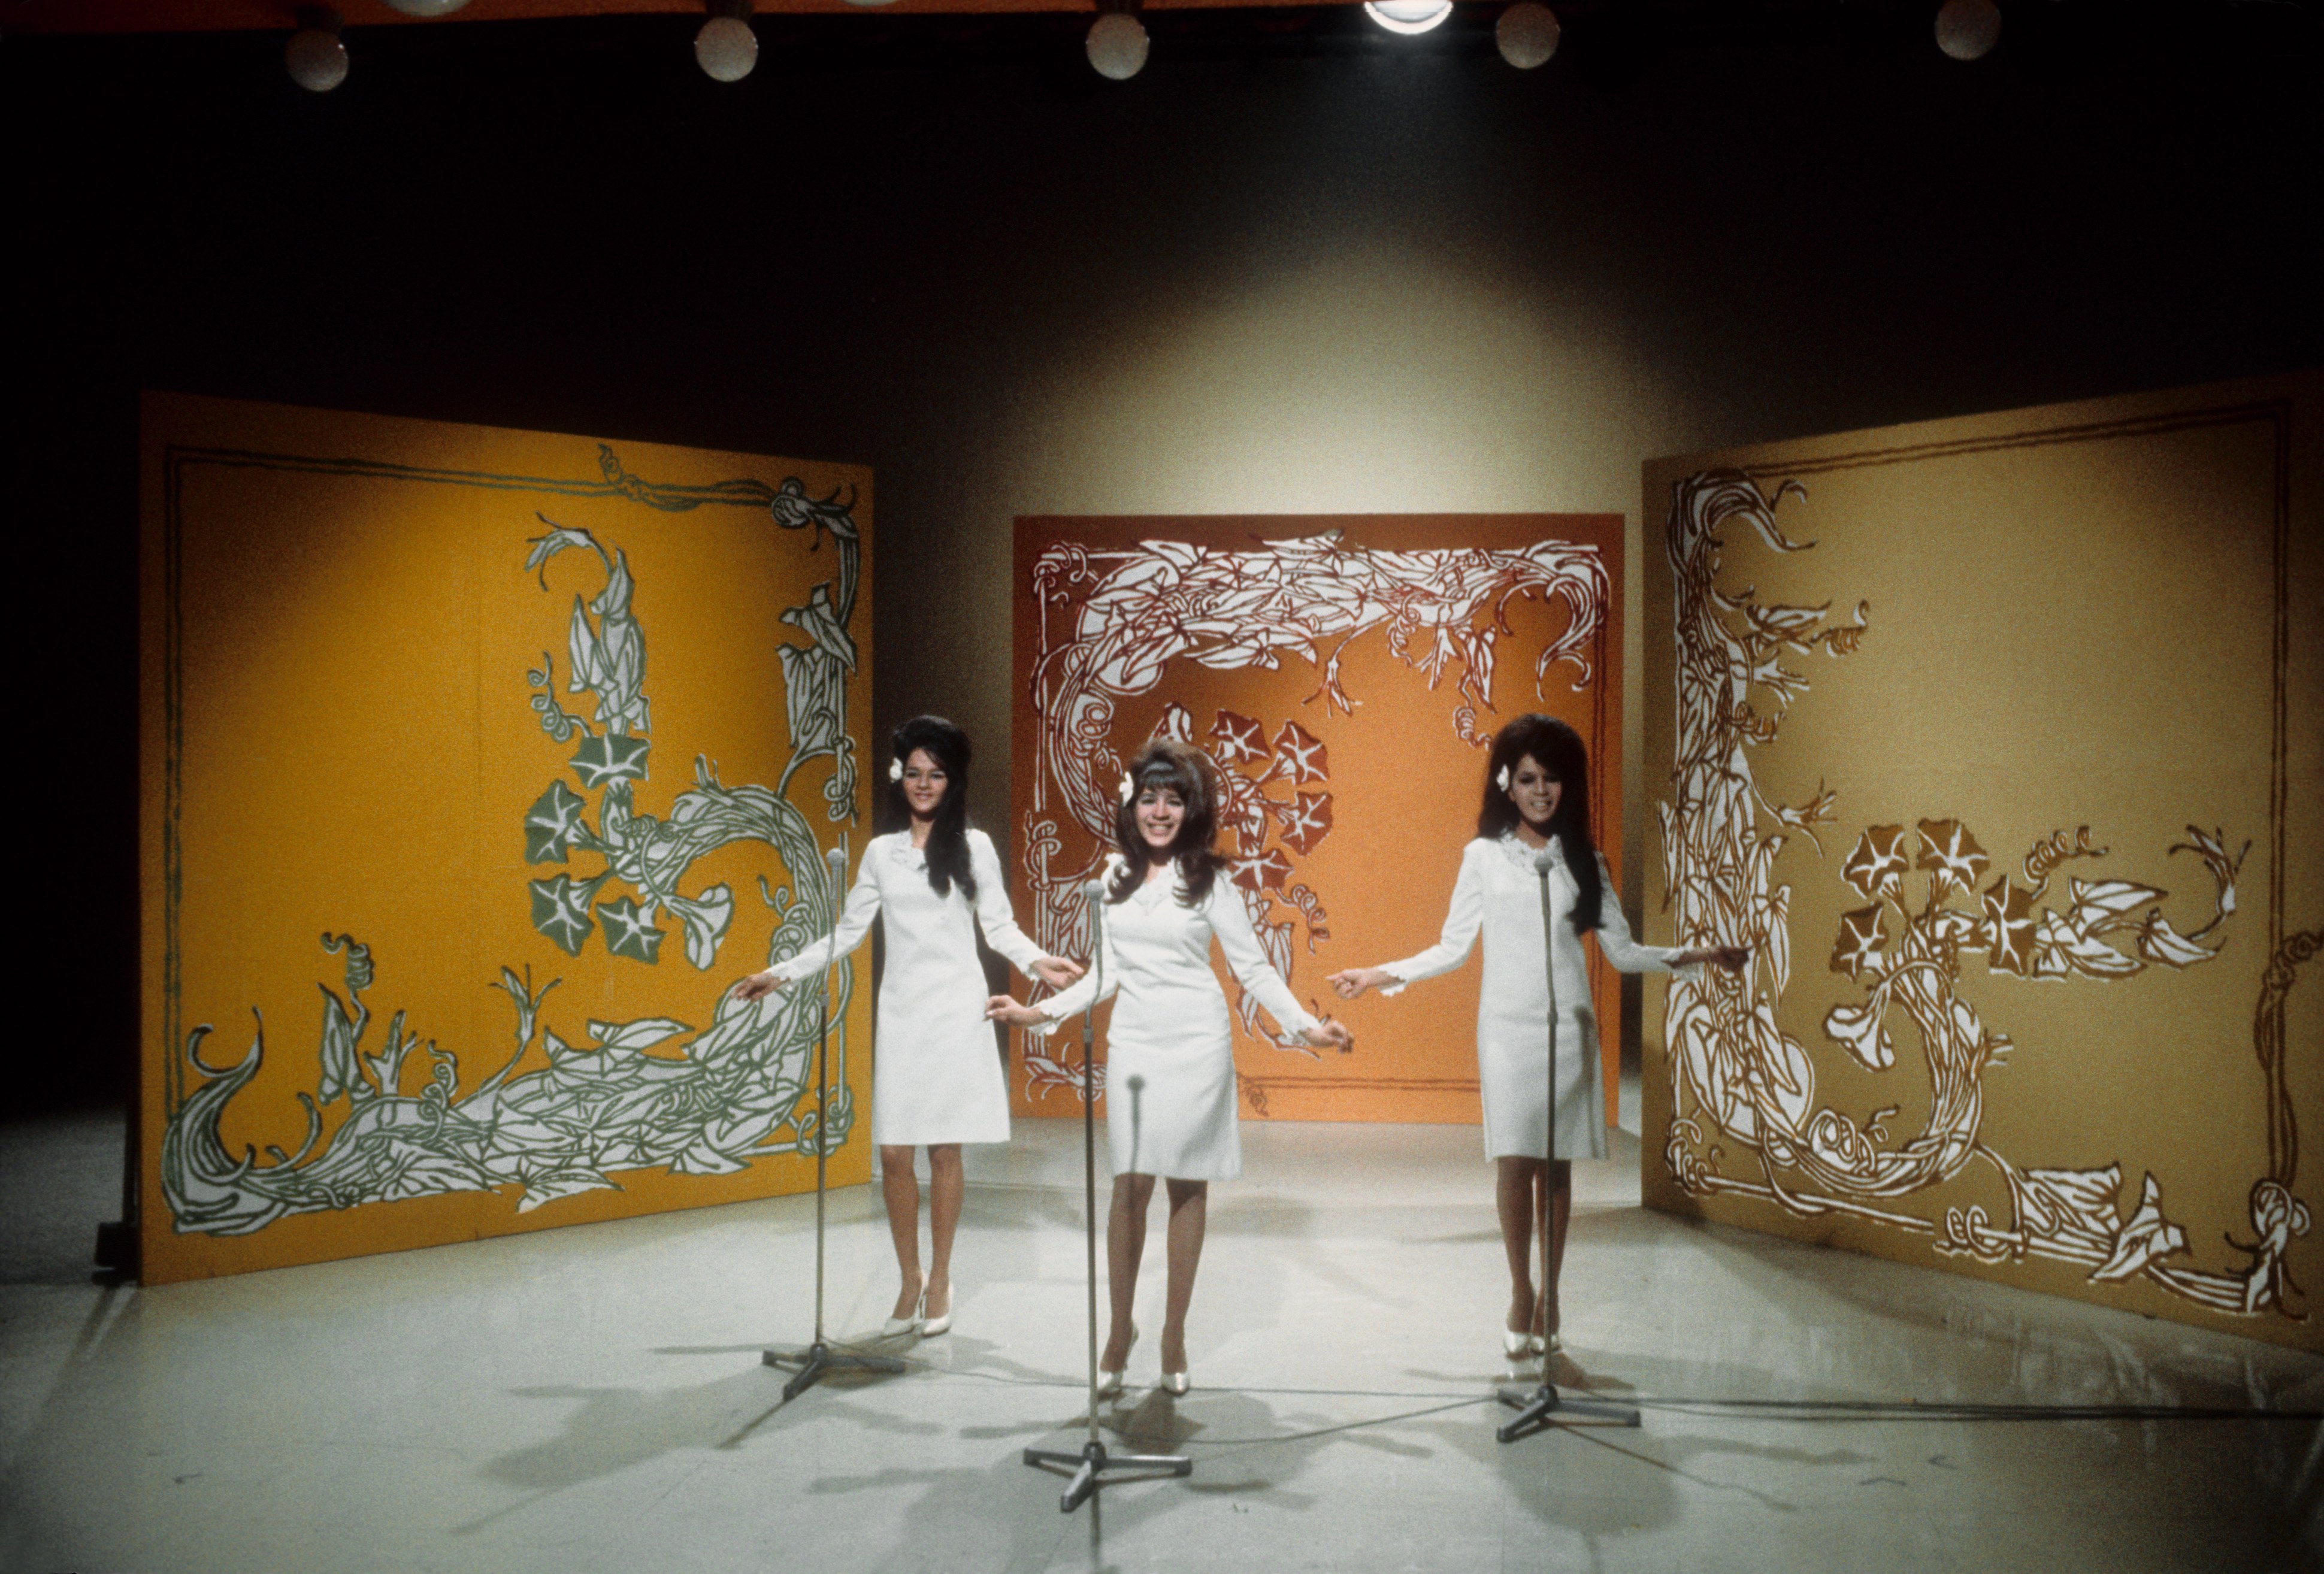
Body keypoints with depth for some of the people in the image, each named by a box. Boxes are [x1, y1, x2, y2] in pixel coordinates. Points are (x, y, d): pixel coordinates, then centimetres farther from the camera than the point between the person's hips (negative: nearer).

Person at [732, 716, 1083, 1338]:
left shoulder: (973, 846, 4)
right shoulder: (880, 852, 11)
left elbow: (1000, 926, 2)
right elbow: (847, 934, 15)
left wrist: (1037, 962, -17)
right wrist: (779, 975, 10)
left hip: (956, 1011, -2)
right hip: (901, 1012, 2)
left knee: (945, 1150, 1)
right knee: (893, 1152, -1)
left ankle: (940, 1282, 15)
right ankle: (910, 1279, 16)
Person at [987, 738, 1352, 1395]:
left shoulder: (1209, 879, 0)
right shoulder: (1116, 876, 8)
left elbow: (1253, 967, 1)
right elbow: (1105, 973, 13)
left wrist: (1306, 1025, -9)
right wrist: (1042, 1012, 7)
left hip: (1196, 1043, -2)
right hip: (1133, 1043, 2)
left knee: (1188, 1186, 4)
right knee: (1130, 1185, -4)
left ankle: (1175, 1335, 15)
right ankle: (1120, 1330, 12)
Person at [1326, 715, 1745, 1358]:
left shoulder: (1584, 861, 10)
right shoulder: (1484, 856, 4)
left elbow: (1622, 951, 10)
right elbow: (1453, 948, 5)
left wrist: (1697, 957, 1)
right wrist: (1381, 975, -5)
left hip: (1568, 1026, 2)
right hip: (1508, 1024, -1)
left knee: (1558, 1162, 2)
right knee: (1514, 1159, -7)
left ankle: (1549, 1298, 13)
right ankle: (1521, 1294, 8)